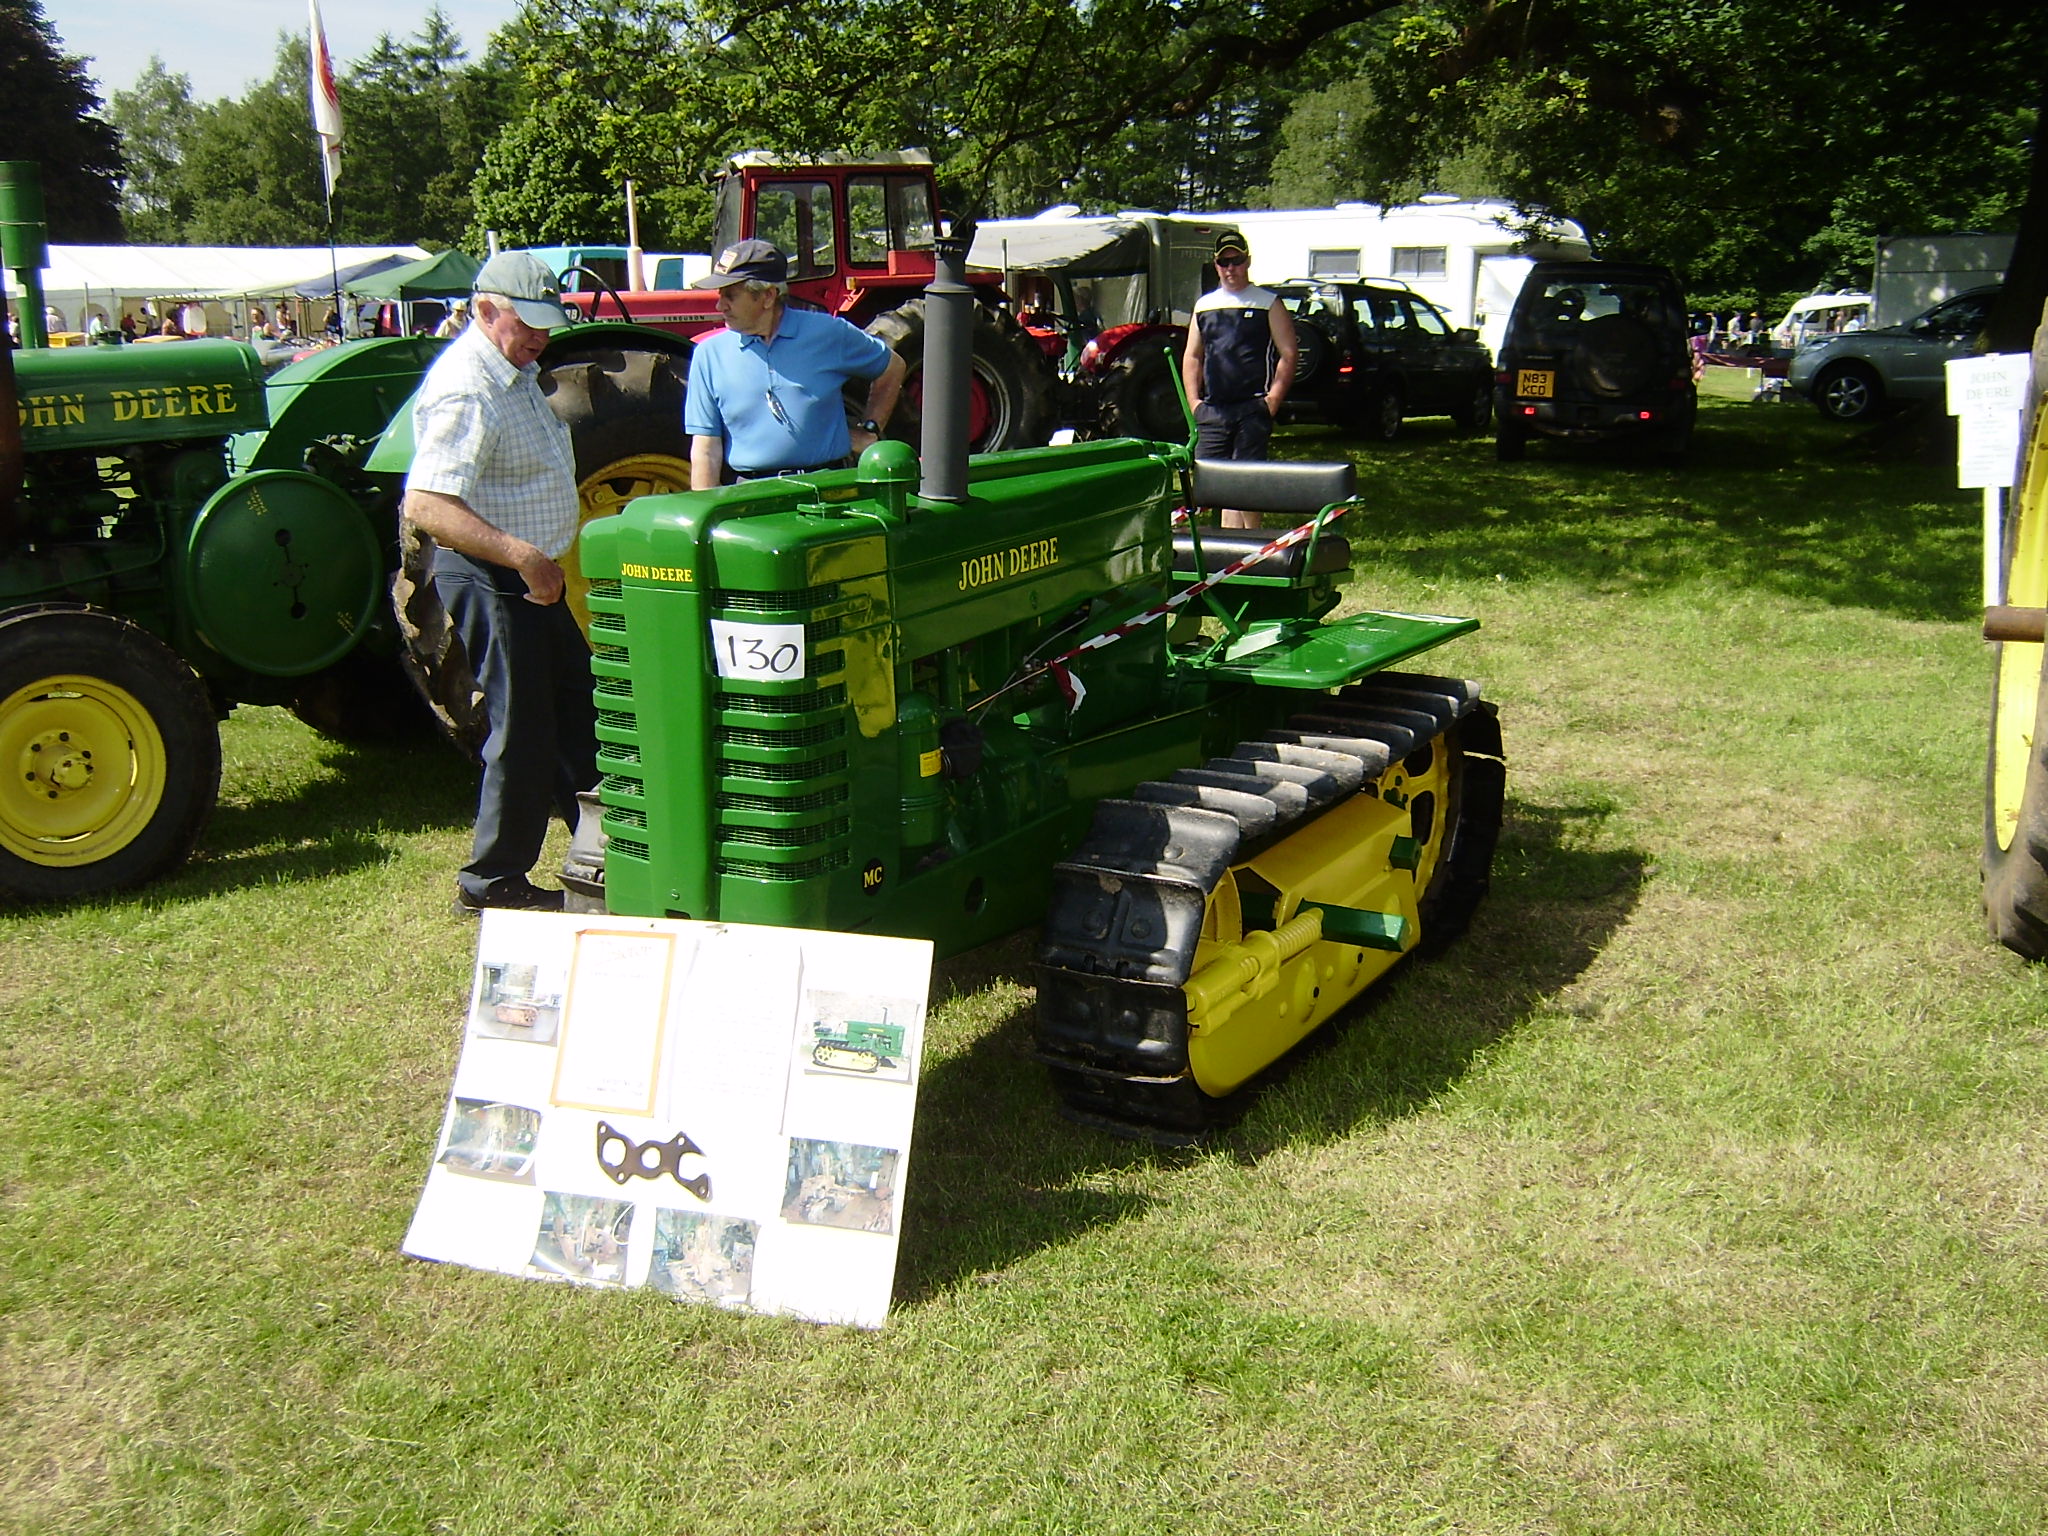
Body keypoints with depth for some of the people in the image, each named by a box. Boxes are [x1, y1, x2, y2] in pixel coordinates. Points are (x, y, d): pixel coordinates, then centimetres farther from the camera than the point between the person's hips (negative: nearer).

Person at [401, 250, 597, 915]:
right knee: (523, 729, -2)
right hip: (491, 580, -10)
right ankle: (494, 881, 12)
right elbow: (426, 505, -33)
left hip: (531, 577, 10)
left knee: (577, 706, 17)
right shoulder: (467, 392, -23)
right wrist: (521, 555, -39)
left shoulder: (516, 372, 10)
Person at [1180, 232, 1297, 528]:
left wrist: (1273, 399, -9)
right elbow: (1192, 357, 20)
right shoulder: (1204, 305, 17)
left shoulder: (1269, 304, 5)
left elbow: (1288, 355, 0)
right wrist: (1193, 400, 7)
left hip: (1253, 408, -4)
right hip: (1212, 411, 4)